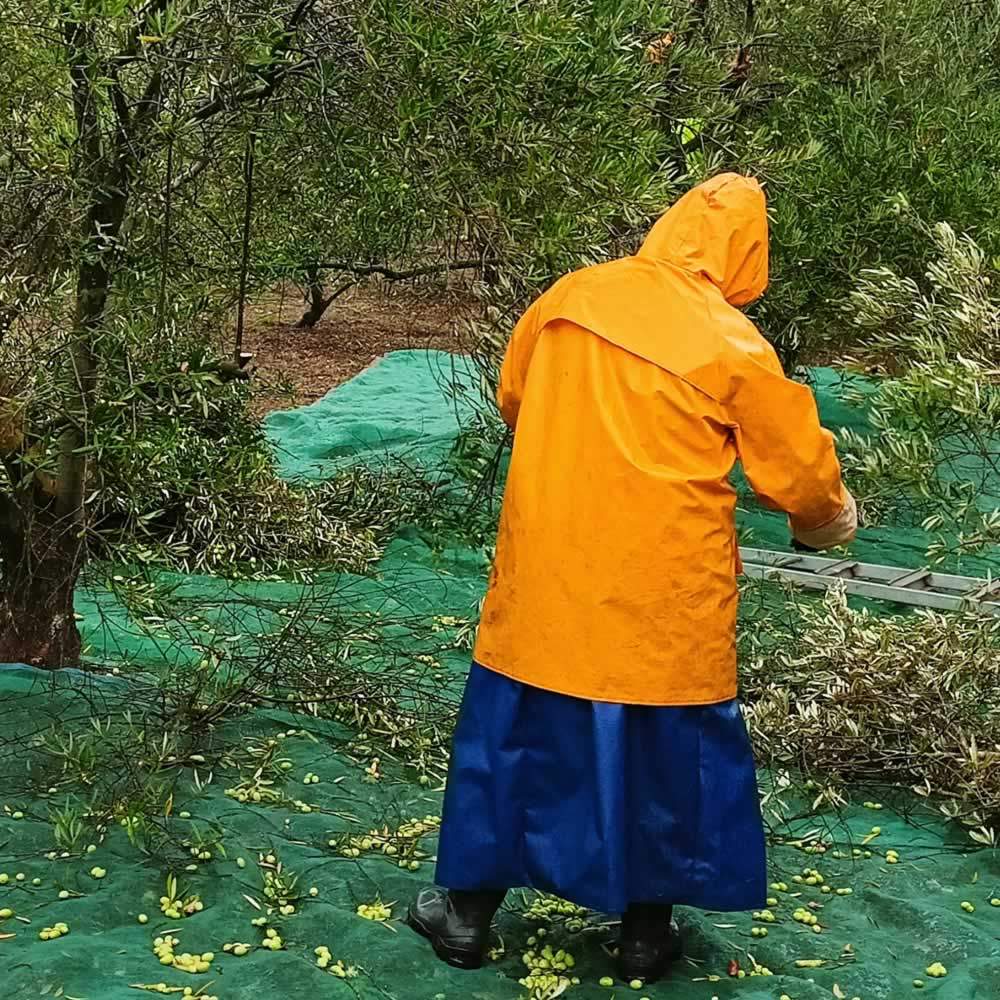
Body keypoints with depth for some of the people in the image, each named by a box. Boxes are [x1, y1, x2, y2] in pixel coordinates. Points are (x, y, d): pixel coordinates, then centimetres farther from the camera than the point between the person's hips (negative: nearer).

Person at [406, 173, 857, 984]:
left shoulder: (568, 298, 1)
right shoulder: (734, 346, -11)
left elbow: (513, 401, 17)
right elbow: (804, 476, -3)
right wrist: (830, 523, 19)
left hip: (547, 577, 3)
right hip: (662, 596, -3)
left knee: (513, 734, 15)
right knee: (666, 751, 14)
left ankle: (469, 914, 26)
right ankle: (647, 931, 26)